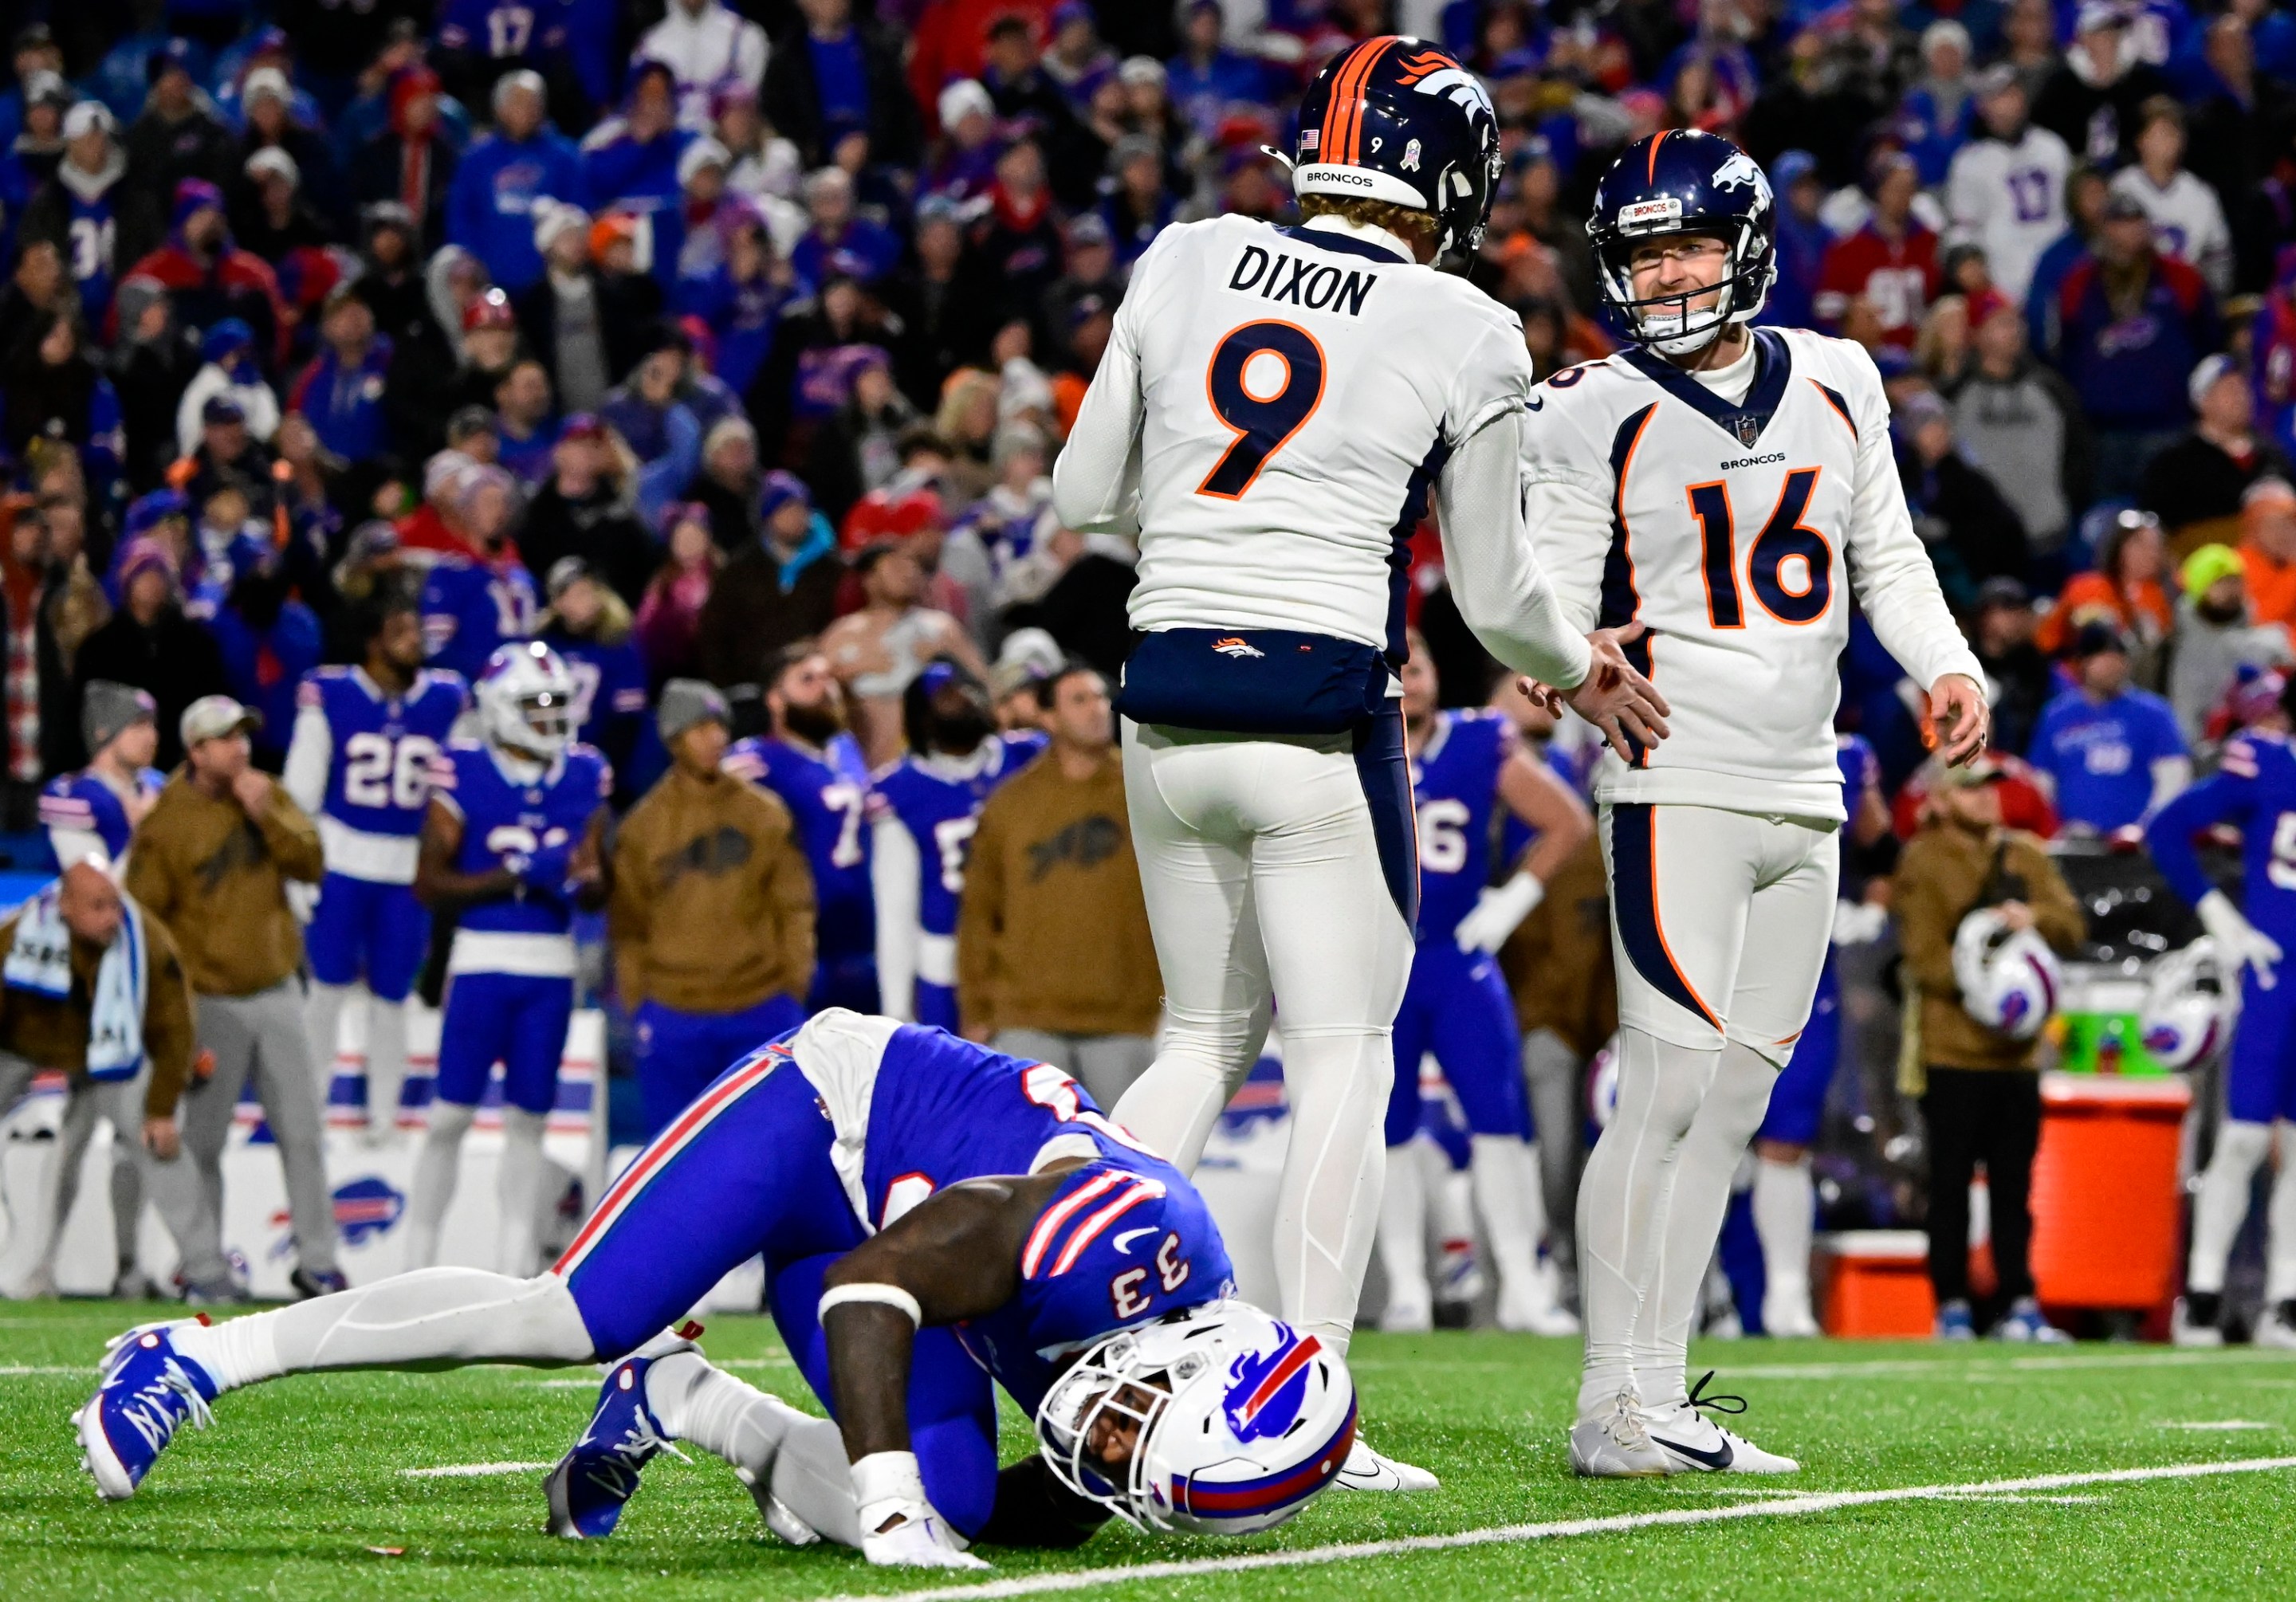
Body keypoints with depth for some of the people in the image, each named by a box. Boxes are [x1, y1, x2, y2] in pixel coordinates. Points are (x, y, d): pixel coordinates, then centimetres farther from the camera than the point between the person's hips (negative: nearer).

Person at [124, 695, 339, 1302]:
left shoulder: (267, 794, 4)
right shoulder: (166, 822, -12)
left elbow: (311, 865, -3)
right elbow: (143, 918, -9)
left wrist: (268, 817, -17)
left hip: (277, 992, 4)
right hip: (214, 1002, -4)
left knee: (302, 1132, 6)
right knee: (204, 1139, 1)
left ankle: (316, 1260, 15)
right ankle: (203, 1268, 10)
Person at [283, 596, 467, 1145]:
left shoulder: (448, 699, 1)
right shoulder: (330, 694, -7)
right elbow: (301, 788, 0)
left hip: (409, 871, 2)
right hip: (340, 861, -2)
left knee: (390, 997, 8)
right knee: (328, 985, 2)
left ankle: (383, 1114, 20)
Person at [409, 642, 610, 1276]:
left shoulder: (584, 776, 7)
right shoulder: (464, 772, -7)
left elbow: (597, 882, 14)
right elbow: (428, 884, -9)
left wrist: (583, 880, -10)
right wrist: (516, 878, -17)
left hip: (553, 967, 4)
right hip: (482, 960, -4)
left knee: (529, 1121, 8)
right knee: (451, 1115, -2)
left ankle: (515, 1272, 13)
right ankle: (417, 1262, 6)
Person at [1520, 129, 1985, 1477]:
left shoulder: (1836, 385, 12)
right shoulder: (1595, 416, -2)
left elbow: (1886, 557, 21)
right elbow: (1552, 607, -3)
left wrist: (1947, 665, 4)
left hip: (1804, 798, 6)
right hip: (1679, 789, -6)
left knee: (1732, 1106, 6)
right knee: (1671, 1091, -14)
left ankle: (1657, 1396, 9)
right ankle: (1619, 1409, -13)